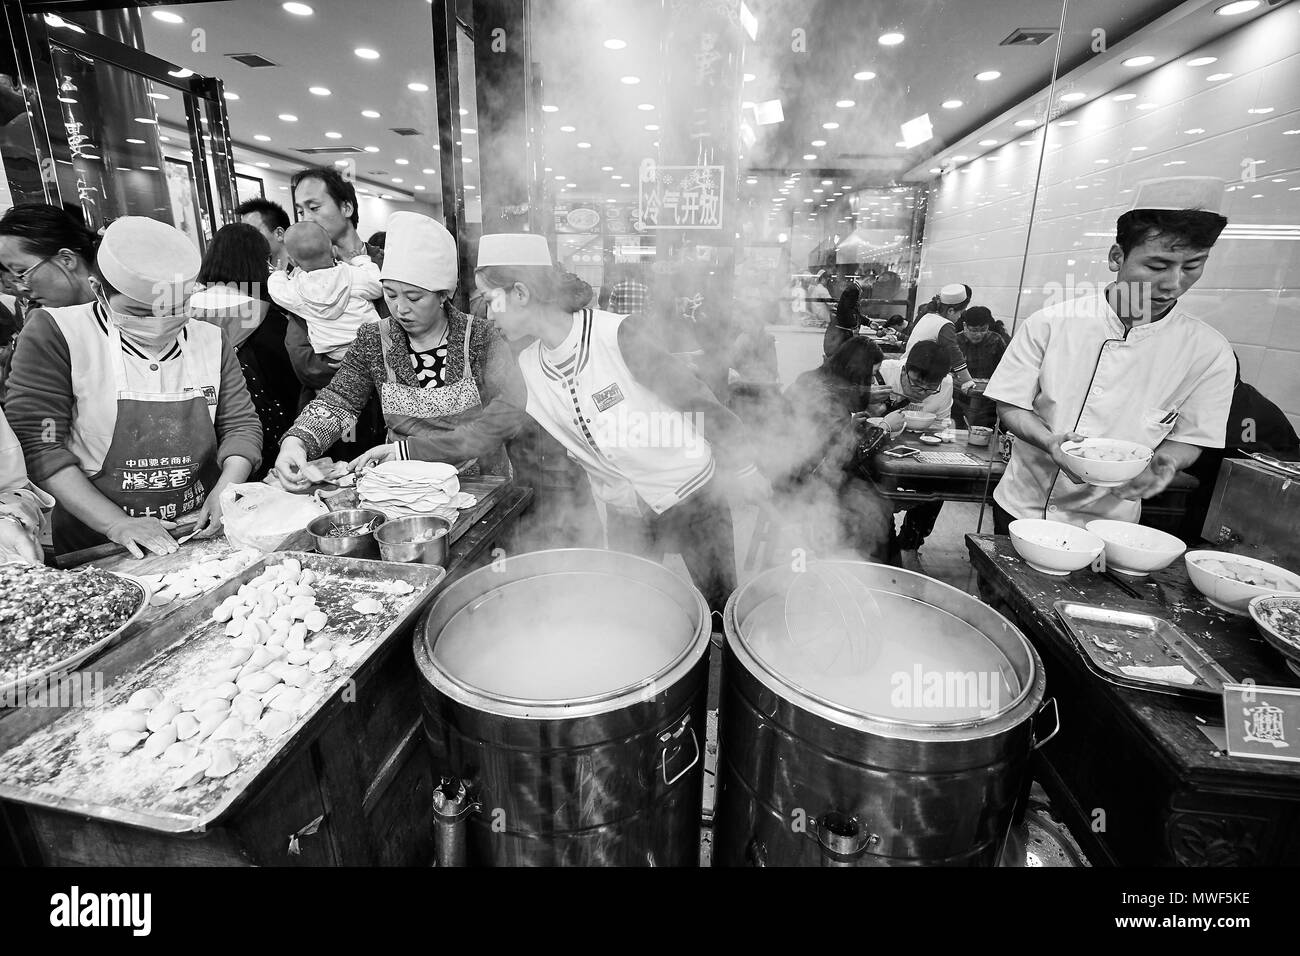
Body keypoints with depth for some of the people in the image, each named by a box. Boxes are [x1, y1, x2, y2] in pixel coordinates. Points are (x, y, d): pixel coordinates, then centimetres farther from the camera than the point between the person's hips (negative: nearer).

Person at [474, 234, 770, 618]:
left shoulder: (619, 336, -25)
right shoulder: (527, 367, -6)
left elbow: (700, 402, -18)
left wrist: (743, 472, -10)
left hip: (690, 495, -4)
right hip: (623, 512, 5)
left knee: (721, 612, 9)